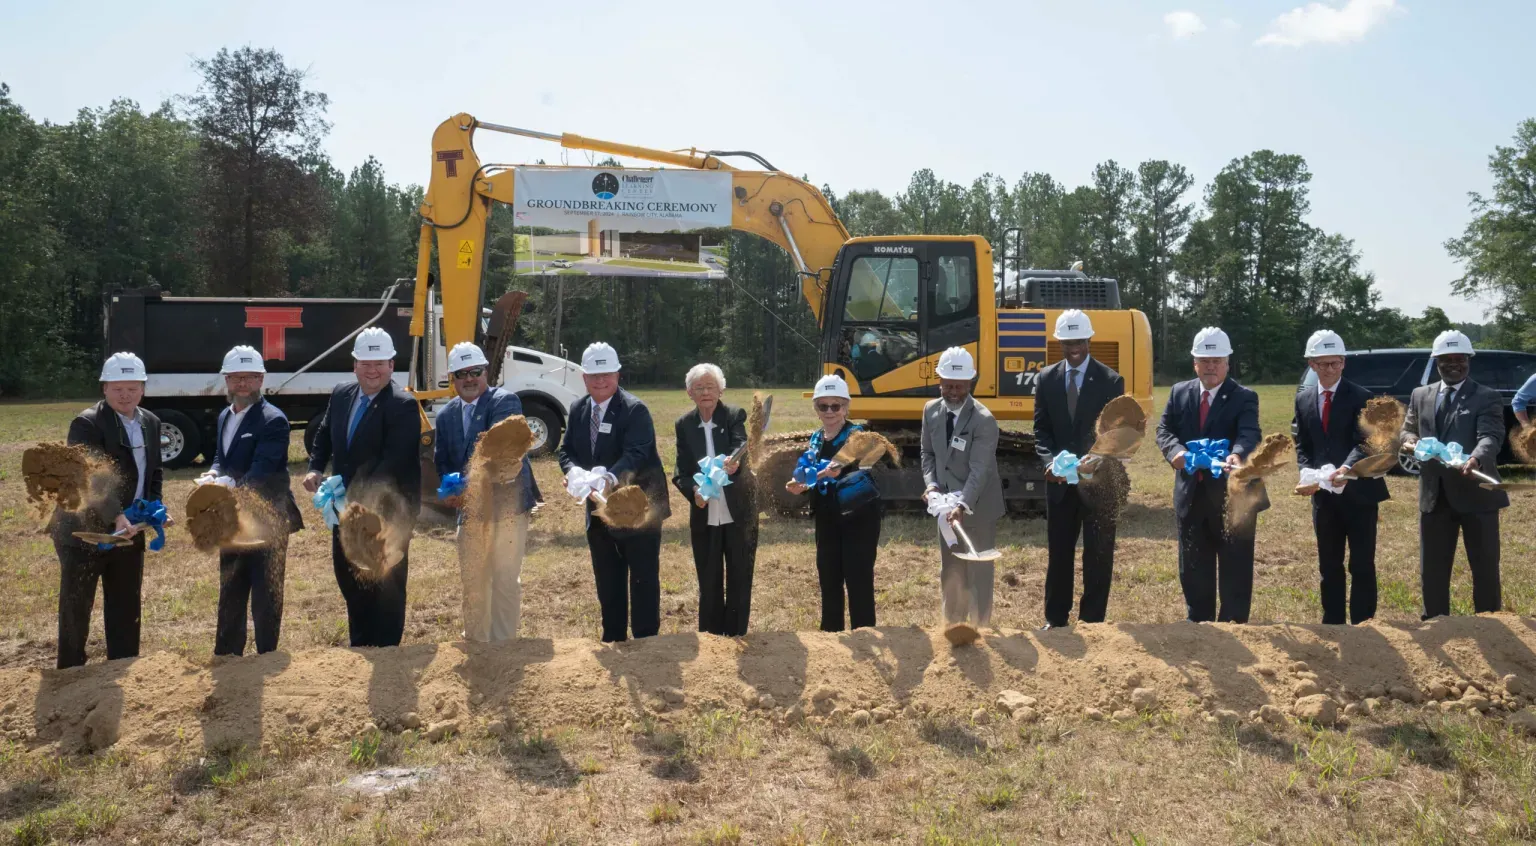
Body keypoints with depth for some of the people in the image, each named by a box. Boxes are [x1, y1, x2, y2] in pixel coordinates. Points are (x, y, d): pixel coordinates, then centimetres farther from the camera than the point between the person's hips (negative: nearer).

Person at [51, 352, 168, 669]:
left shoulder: (151, 423, 7)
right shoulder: (87, 423, -16)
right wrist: (116, 517, -39)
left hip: (129, 531, 6)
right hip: (84, 531, -6)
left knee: (126, 610, 14)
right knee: (75, 610, 4)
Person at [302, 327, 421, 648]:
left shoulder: (403, 405, -17)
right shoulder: (341, 395, 6)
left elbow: (394, 462, -24)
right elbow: (323, 438, 14)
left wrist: (359, 496, -29)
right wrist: (315, 470, -5)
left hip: (388, 511, -7)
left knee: (386, 587, 4)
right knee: (349, 581, 18)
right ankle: (359, 647, 34)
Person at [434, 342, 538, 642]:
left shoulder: (505, 401, -9)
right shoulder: (446, 415, 10)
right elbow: (442, 462, 11)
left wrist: (469, 488, -30)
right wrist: (450, 491, -10)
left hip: (506, 504, -6)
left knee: (505, 581, -4)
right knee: (472, 581, 14)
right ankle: (475, 642, 29)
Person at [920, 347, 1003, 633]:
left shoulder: (984, 420, -21)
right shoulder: (931, 410, -2)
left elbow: (979, 469, -25)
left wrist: (963, 505, -36)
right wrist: (931, 485, -11)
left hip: (977, 507, -5)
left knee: (979, 572, 5)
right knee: (950, 570, 16)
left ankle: (980, 628, 18)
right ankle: (952, 625, 31)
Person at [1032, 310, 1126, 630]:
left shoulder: (1111, 380, -4)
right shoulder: (1045, 379, 4)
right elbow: (1041, 430, 3)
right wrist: (1050, 461, -16)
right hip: (1059, 480, 3)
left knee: (1098, 554, 4)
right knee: (1058, 552, 9)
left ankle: (1092, 620, 14)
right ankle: (1055, 618, 19)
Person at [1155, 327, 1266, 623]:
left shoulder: (1244, 397, -5)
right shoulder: (1179, 392, 7)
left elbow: (1249, 434, -21)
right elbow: (1164, 429, 1)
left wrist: (1237, 455, -44)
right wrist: (1176, 450, -22)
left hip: (1232, 495, -3)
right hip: (1191, 495, 4)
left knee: (1235, 571, 4)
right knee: (1193, 569, 14)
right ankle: (1198, 624, 28)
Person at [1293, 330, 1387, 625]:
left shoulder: (1361, 397, -7)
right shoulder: (1303, 399, 8)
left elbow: (1365, 442, -16)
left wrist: (1346, 469, -35)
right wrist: (1309, 472, -9)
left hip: (1359, 492, -4)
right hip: (1323, 494, 4)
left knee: (1362, 565, 1)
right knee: (1329, 566, 12)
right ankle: (1333, 624, 21)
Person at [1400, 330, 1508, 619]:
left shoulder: (1487, 397, -5)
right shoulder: (1420, 395, 10)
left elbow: (1491, 436, -19)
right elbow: (1406, 430, 16)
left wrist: (1476, 459, -41)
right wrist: (1413, 441, -9)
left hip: (1476, 493, -4)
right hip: (1435, 495, 4)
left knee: (1485, 568, 8)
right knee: (1432, 569, 11)